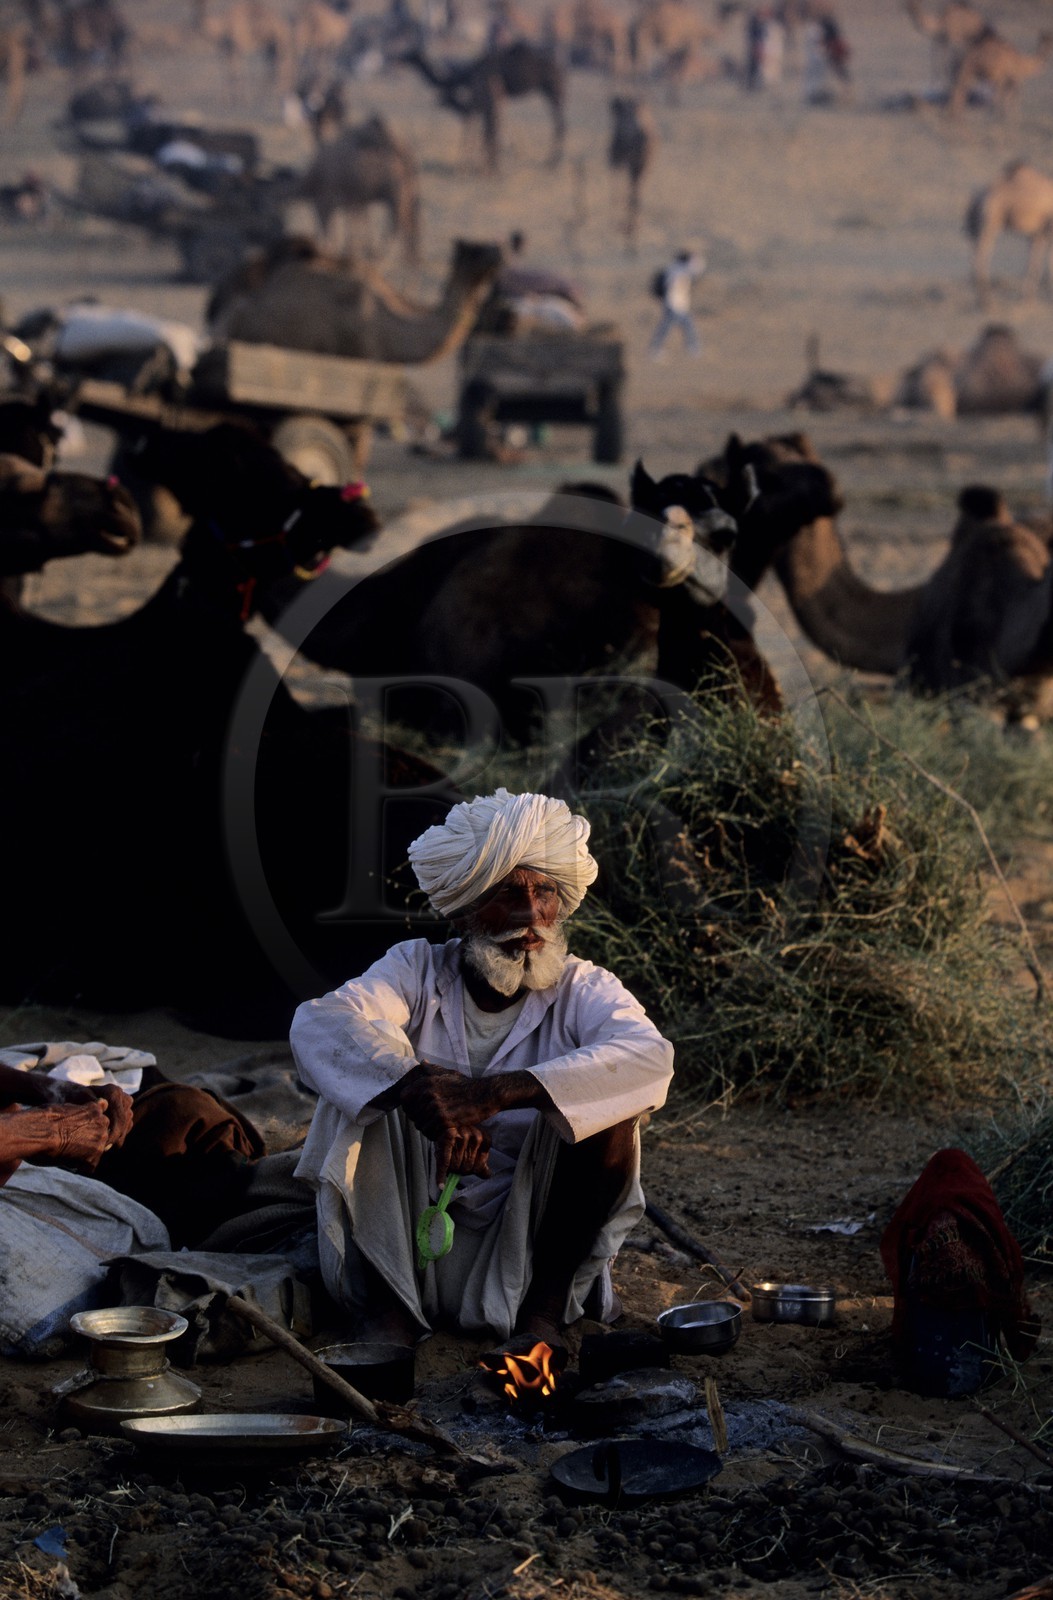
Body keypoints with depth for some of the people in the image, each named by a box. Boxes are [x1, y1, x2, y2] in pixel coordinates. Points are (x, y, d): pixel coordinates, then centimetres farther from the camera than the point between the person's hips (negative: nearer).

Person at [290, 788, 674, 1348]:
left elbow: (650, 1056, -26)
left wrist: (499, 1092, -39)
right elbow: (317, 1024, -21)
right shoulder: (417, 970, 0)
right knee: (374, 1079, -20)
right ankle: (385, 1303, -19)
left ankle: (546, 1306, -11)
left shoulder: (581, 990, -2)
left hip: (525, 1245, 0)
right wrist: (416, 1084, -41)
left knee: (606, 1110, -22)